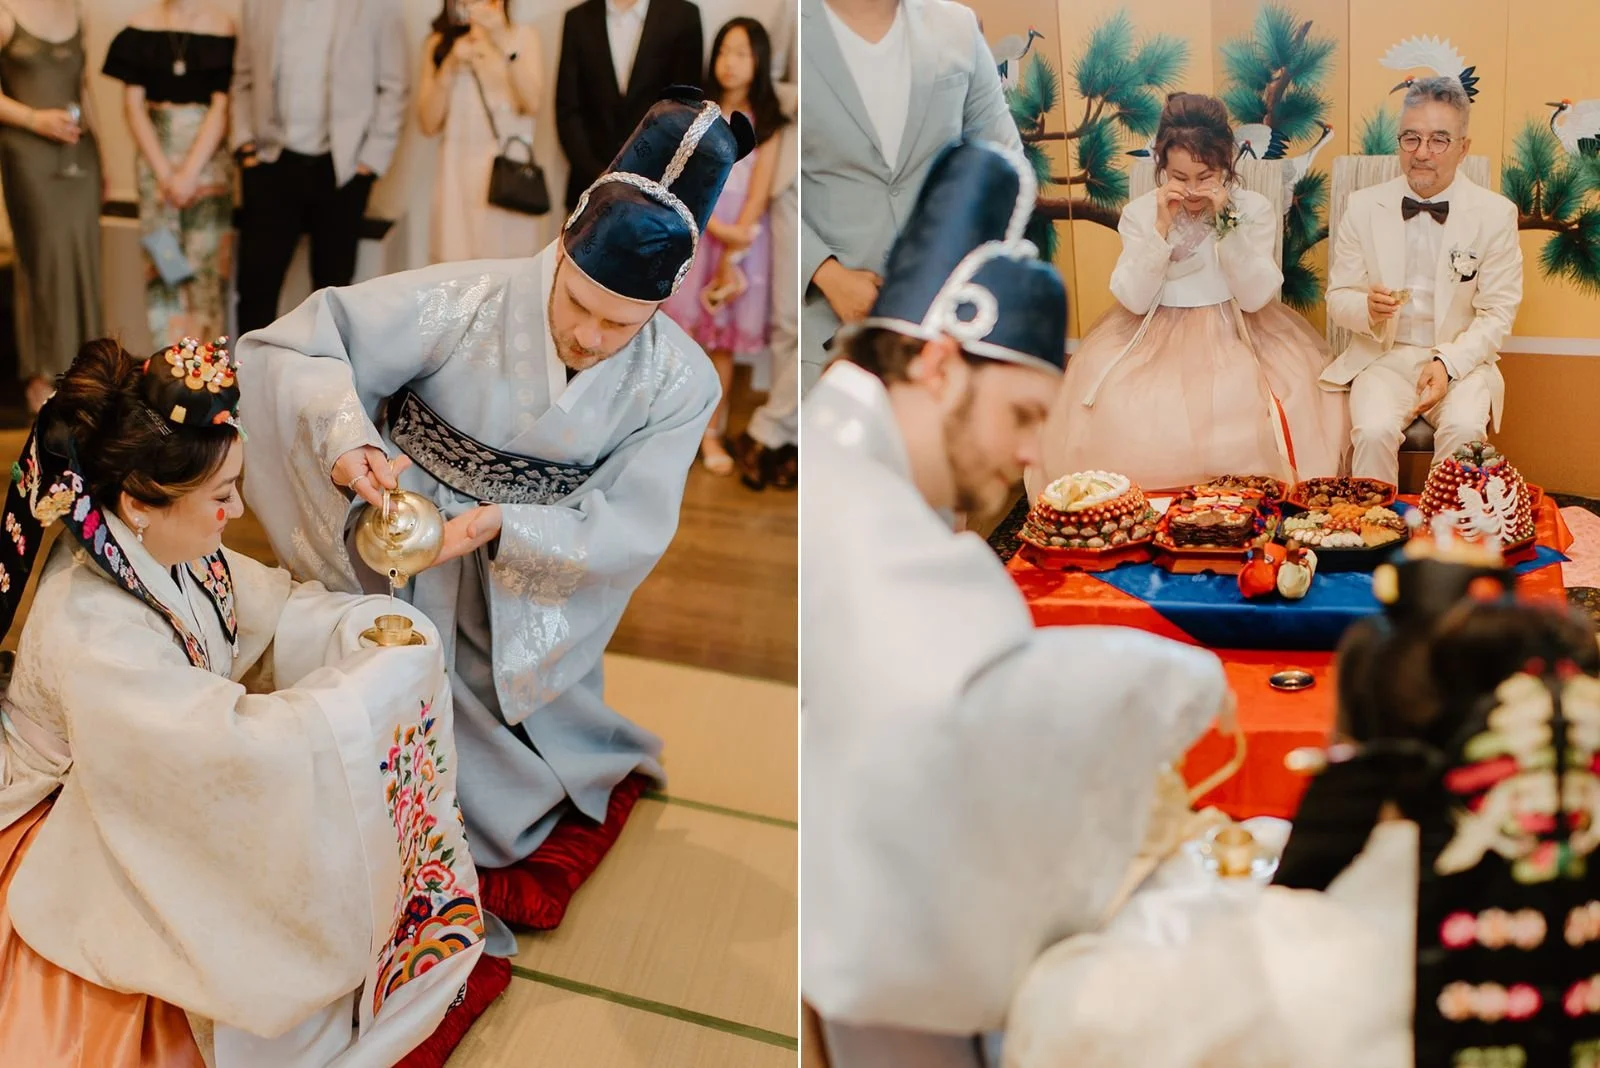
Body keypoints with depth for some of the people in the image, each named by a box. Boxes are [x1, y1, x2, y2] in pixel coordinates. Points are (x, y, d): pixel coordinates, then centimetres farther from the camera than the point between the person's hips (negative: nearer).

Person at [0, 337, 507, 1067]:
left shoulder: (161, 544, -13)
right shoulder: (87, 633, -37)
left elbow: (271, 606, 3)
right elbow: (239, 745, -39)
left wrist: (366, 625, -14)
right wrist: (385, 677, -31)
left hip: (176, 784, 8)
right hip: (87, 851, -8)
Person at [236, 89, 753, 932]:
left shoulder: (679, 384, -15)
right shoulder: (468, 302, -24)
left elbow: (629, 531, -15)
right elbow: (293, 348, -22)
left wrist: (500, 529, -31)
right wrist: (345, 436, -42)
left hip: (539, 580, 1)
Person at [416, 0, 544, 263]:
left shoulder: (523, 37, 6)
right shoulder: (438, 44, 8)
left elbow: (532, 104, -11)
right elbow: (428, 125, 2)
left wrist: (503, 43, -19)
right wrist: (451, 66, -9)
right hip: (459, 174, 1)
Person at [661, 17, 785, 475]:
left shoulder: (766, 122, 1)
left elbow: (758, 195, -5)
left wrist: (731, 259, -12)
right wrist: (718, 229, -17)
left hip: (743, 241, 0)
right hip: (693, 235, 0)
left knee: (724, 341, 4)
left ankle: (712, 433, 12)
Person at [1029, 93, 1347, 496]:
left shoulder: (1254, 209, -2)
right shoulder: (1140, 212, 0)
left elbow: (1255, 297, -12)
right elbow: (1134, 300, -9)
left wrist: (1226, 221, -20)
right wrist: (1161, 227, -18)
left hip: (1233, 337, -1)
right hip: (1158, 337, 1)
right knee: (1127, 417, -24)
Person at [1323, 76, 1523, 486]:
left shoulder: (1496, 214, -1)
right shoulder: (1363, 206, 2)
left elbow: (1498, 313, -1)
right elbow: (1338, 298, 5)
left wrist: (1448, 362, -17)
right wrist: (1367, 308, -19)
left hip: (1461, 358, 0)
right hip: (1383, 357, 1)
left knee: (1464, 430, -30)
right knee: (1374, 431, -29)